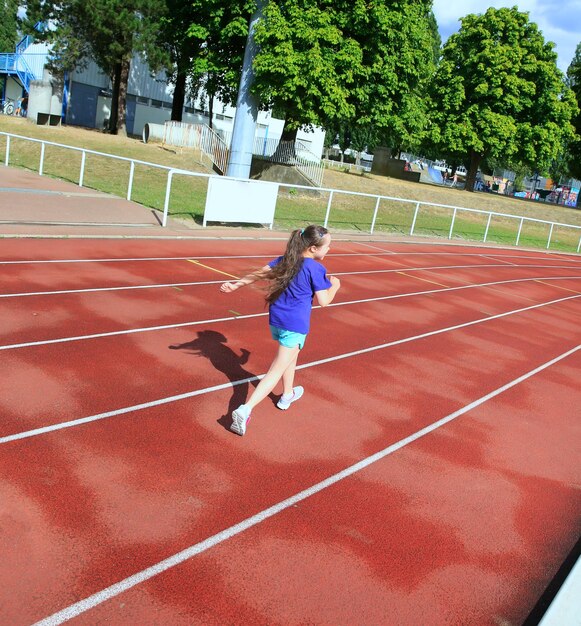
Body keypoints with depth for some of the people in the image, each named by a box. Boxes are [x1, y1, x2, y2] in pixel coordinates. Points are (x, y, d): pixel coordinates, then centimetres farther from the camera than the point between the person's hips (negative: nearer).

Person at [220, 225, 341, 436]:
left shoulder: (286, 259, 5)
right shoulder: (316, 268, -14)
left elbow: (260, 273, 4)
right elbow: (324, 301, -12)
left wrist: (236, 285, 6)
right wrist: (335, 286, 6)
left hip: (276, 319, 8)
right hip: (295, 325, -8)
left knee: (291, 355, 32)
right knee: (277, 370, -5)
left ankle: (288, 395, 50)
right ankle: (245, 410, -16)